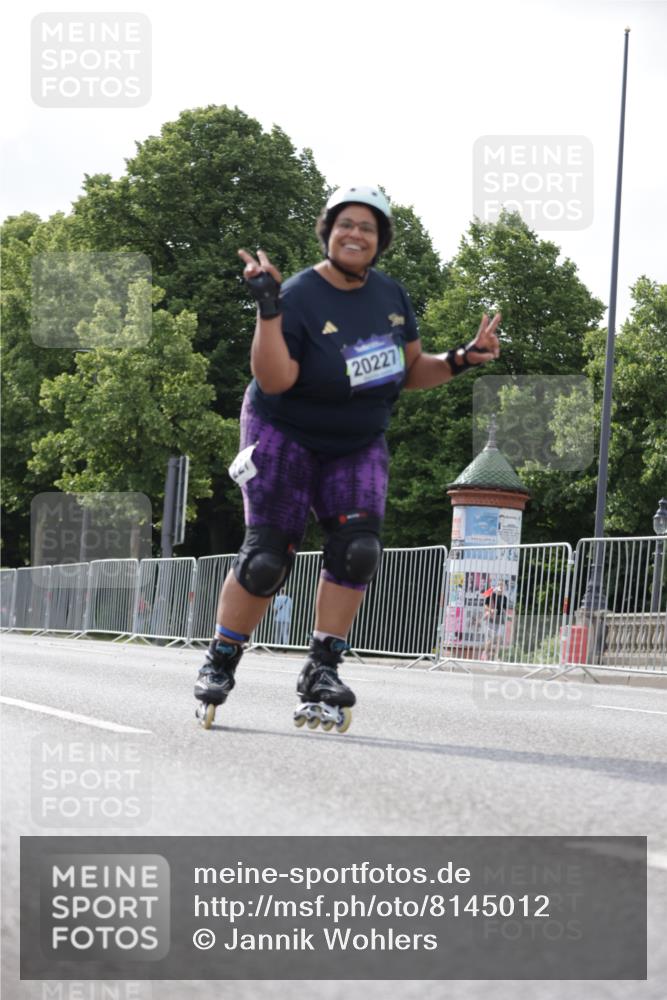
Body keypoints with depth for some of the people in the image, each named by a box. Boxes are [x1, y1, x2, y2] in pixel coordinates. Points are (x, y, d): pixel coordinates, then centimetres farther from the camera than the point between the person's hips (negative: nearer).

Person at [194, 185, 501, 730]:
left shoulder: (391, 295, 0)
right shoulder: (299, 296, -20)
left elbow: (410, 371, 11)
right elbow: (274, 381, -30)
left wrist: (460, 360, -6)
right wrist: (267, 309, -39)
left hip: (359, 445, 5)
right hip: (286, 438, -5)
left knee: (357, 550, -12)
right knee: (267, 558, -8)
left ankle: (321, 671, -3)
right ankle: (219, 664, 10)